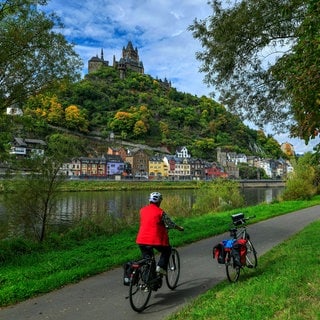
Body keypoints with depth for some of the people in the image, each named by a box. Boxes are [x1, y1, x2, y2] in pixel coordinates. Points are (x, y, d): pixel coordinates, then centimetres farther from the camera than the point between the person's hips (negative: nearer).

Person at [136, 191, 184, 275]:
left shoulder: (142, 210, 8)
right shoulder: (160, 212, -8)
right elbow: (170, 224, -1)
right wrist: (179, 228, 18)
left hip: (142, 240, 5)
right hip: (155, 240, -5)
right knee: (167, 251, 22)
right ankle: (161, 267, 8)